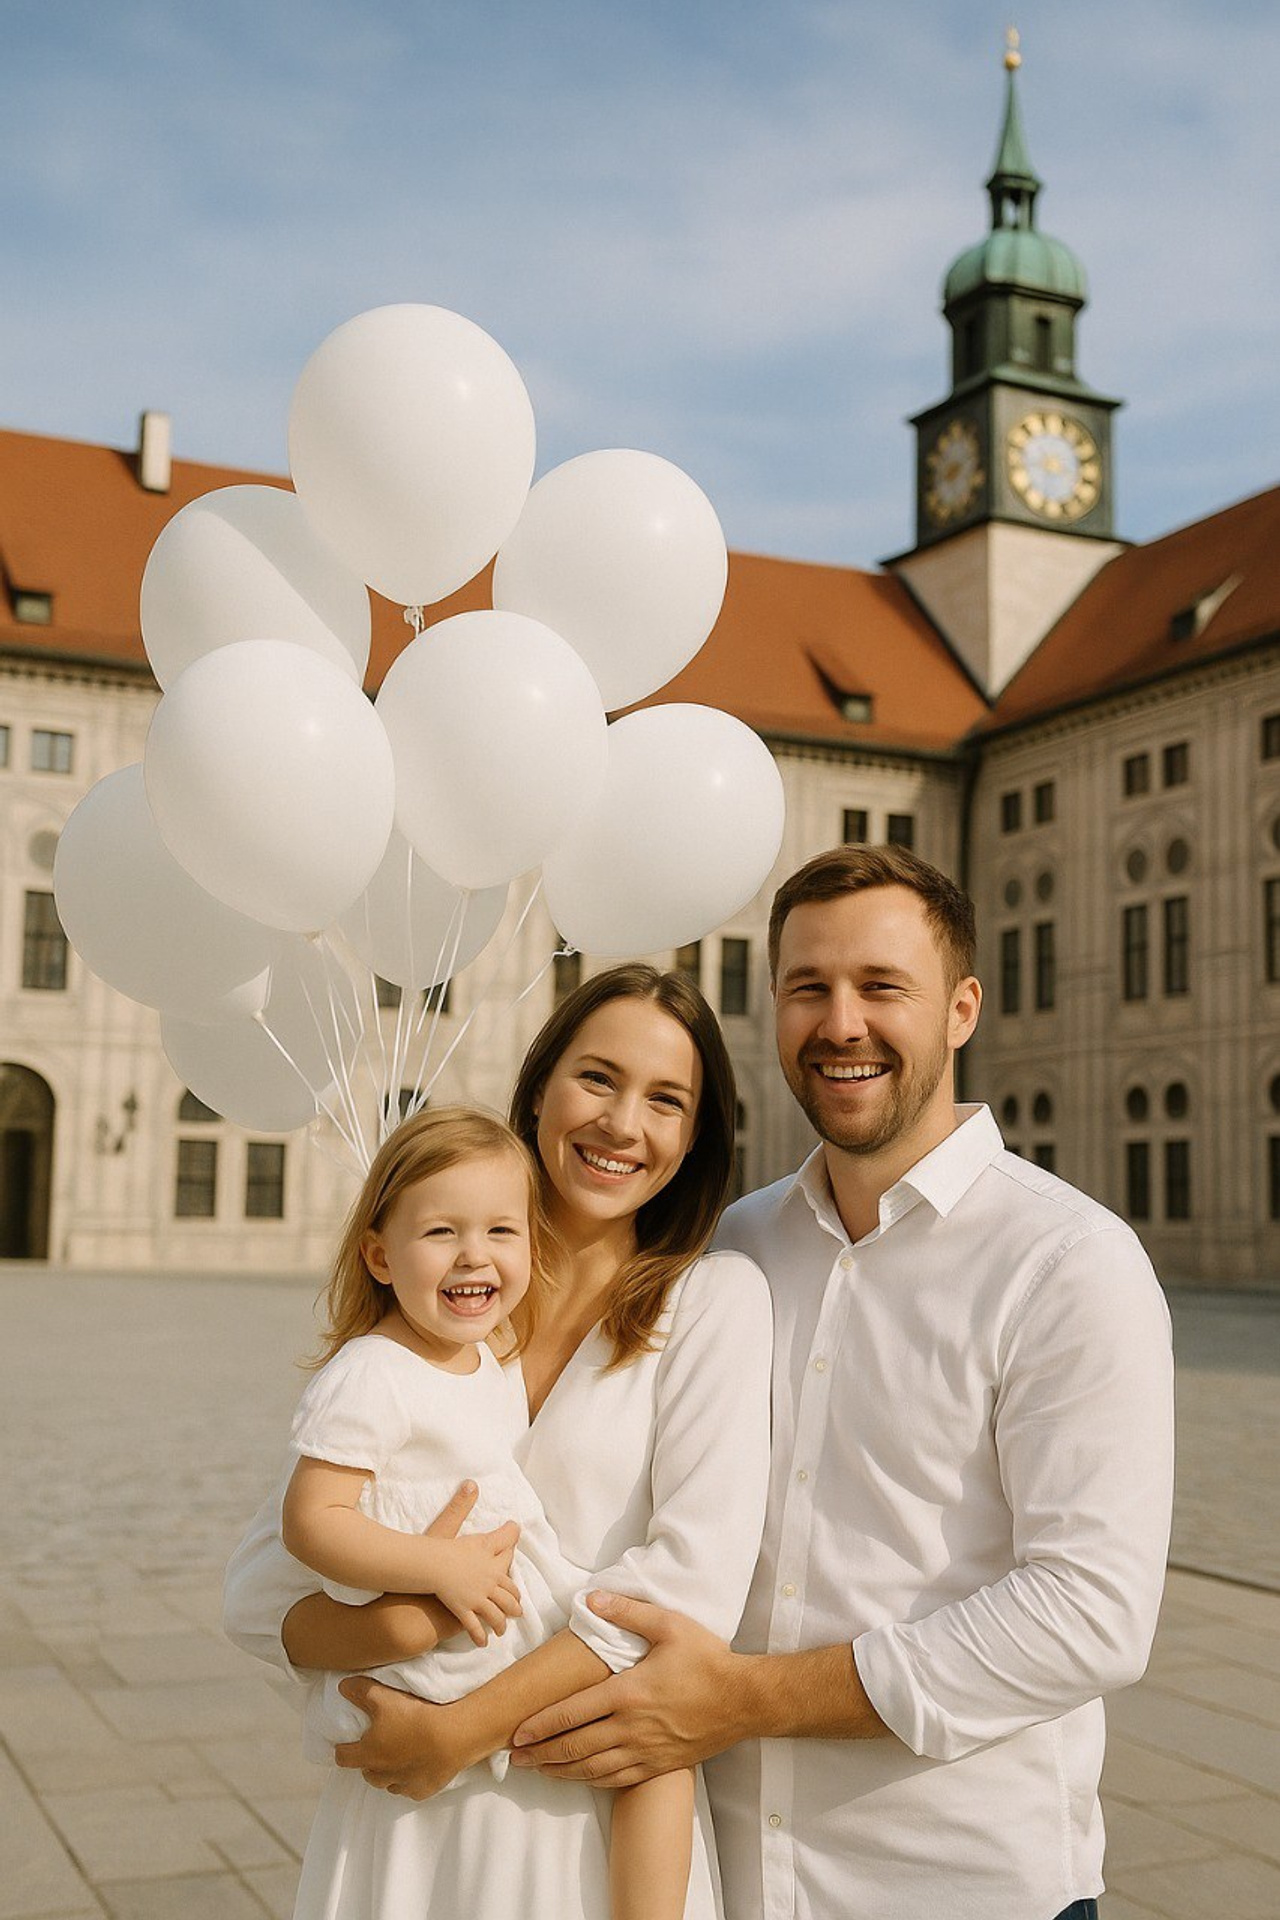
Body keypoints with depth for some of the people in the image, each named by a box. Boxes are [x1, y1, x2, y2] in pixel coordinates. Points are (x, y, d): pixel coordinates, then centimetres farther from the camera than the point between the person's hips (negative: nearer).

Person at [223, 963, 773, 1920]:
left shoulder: (713, 1296, -5)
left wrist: (456, 1732, -15)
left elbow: (694, 1580, -15)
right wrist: (396, 1624, -20)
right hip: (397, 1818, 3)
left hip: (596, 1822, -2)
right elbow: (256, 1588, 0)